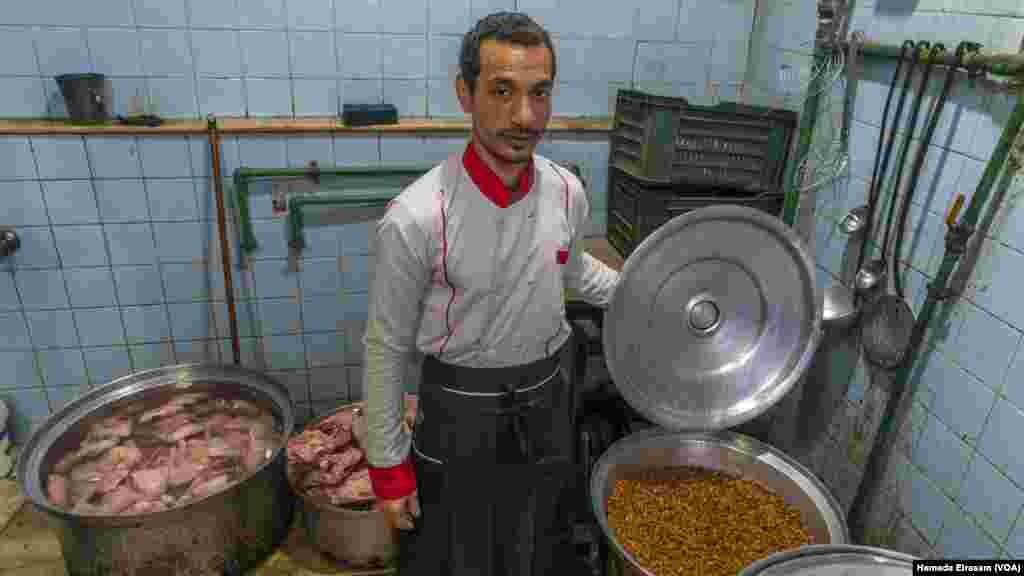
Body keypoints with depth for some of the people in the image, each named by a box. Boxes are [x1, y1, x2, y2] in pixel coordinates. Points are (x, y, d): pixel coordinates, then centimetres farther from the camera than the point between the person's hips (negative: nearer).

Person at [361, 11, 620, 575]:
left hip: (546, 404, 4)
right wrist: (387, 466, -8)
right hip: (460, 416, -4)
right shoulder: (416, 218, -25)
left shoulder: (567, 193, -10)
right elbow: (385, 349, -14)